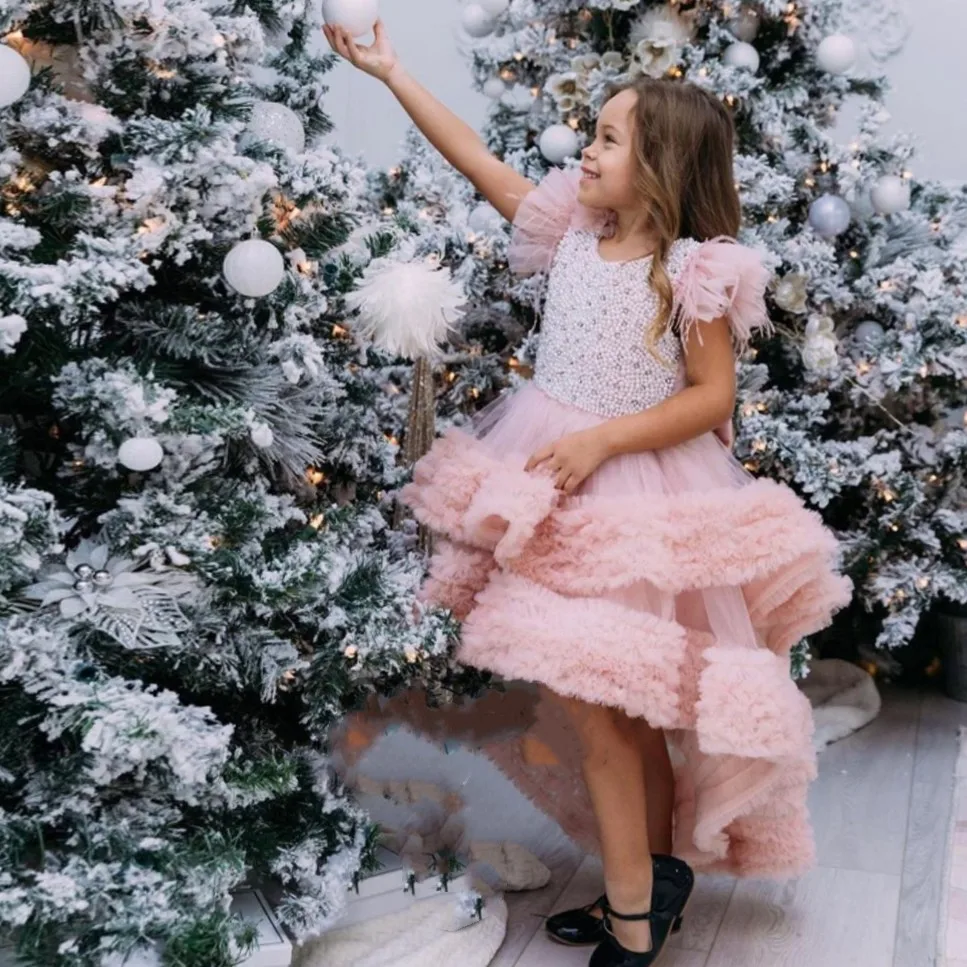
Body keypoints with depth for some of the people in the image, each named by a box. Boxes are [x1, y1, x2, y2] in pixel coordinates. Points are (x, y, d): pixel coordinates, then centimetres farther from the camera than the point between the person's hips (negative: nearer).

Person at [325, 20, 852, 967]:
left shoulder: (695, 273, -11)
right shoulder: (573, 234, 5)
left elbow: (712, 397, -12)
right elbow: (480, 162, 10)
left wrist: (600, 441, -20)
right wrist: (391, 72, 12)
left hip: (634, 497, -6)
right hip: (556, 494, 6)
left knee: (597, 700, -5)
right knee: (629, 704, 14)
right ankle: (656, 880, 29)